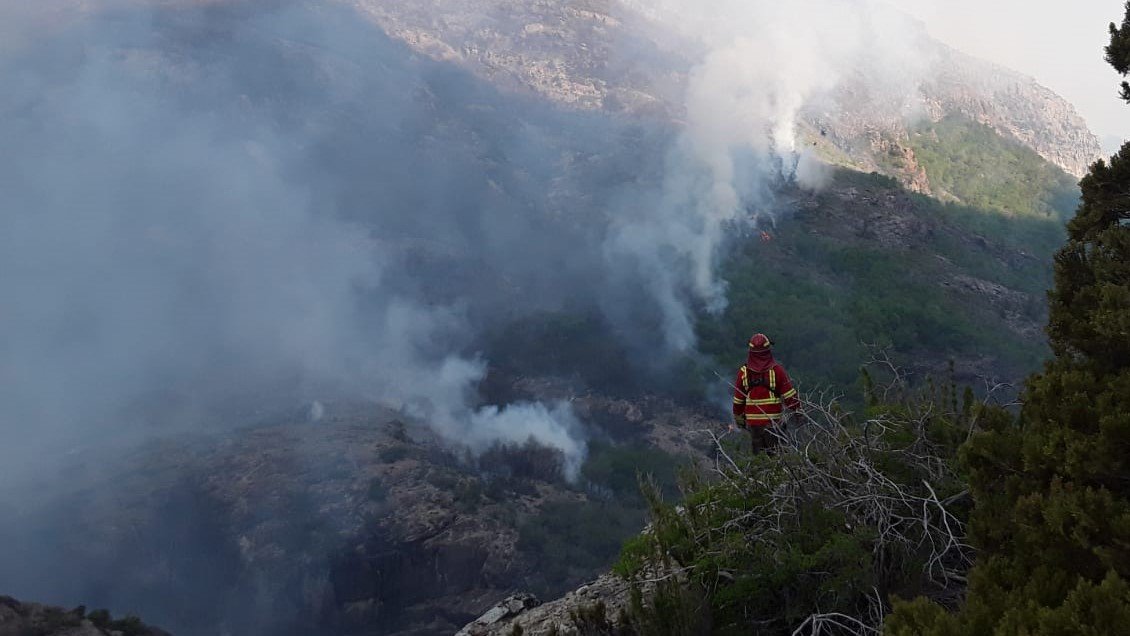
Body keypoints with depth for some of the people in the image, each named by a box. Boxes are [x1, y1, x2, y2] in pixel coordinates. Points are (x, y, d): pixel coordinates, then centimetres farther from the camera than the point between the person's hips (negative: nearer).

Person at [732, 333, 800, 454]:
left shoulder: (744, 372, 0)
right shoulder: (776, 370, -9)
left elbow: (738, 400, 6)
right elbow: (789, 395, -8)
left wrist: (739, 419, 17)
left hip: (753, 421, 2)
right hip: (773, 421, -2)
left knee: (758, 454, 11)